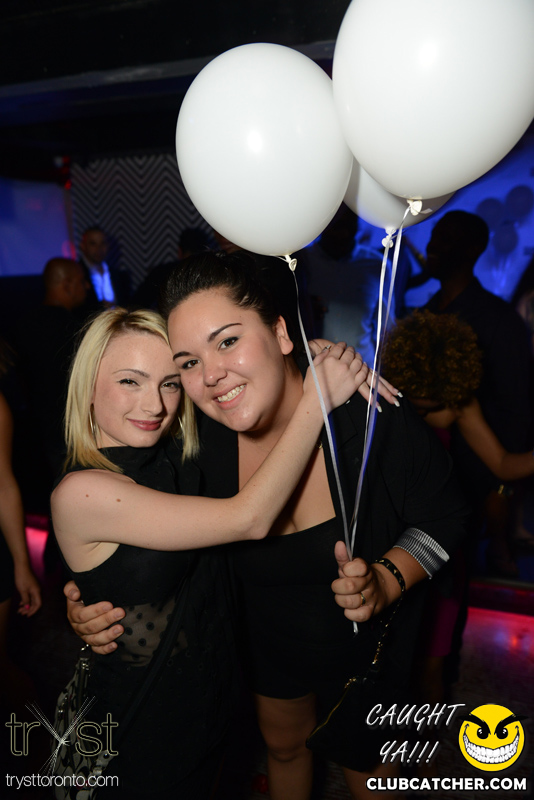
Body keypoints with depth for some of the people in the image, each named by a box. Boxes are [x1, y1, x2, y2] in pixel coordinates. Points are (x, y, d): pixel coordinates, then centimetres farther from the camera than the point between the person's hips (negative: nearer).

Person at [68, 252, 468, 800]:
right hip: (269, 646, 3)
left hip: (368, 645, -2)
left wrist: (386, 581, -32)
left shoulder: (372, 416, -32)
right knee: (282, 743, 30)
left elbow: (442, 517, -16)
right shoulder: (201, 441, -23)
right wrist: (97, 606, -21)